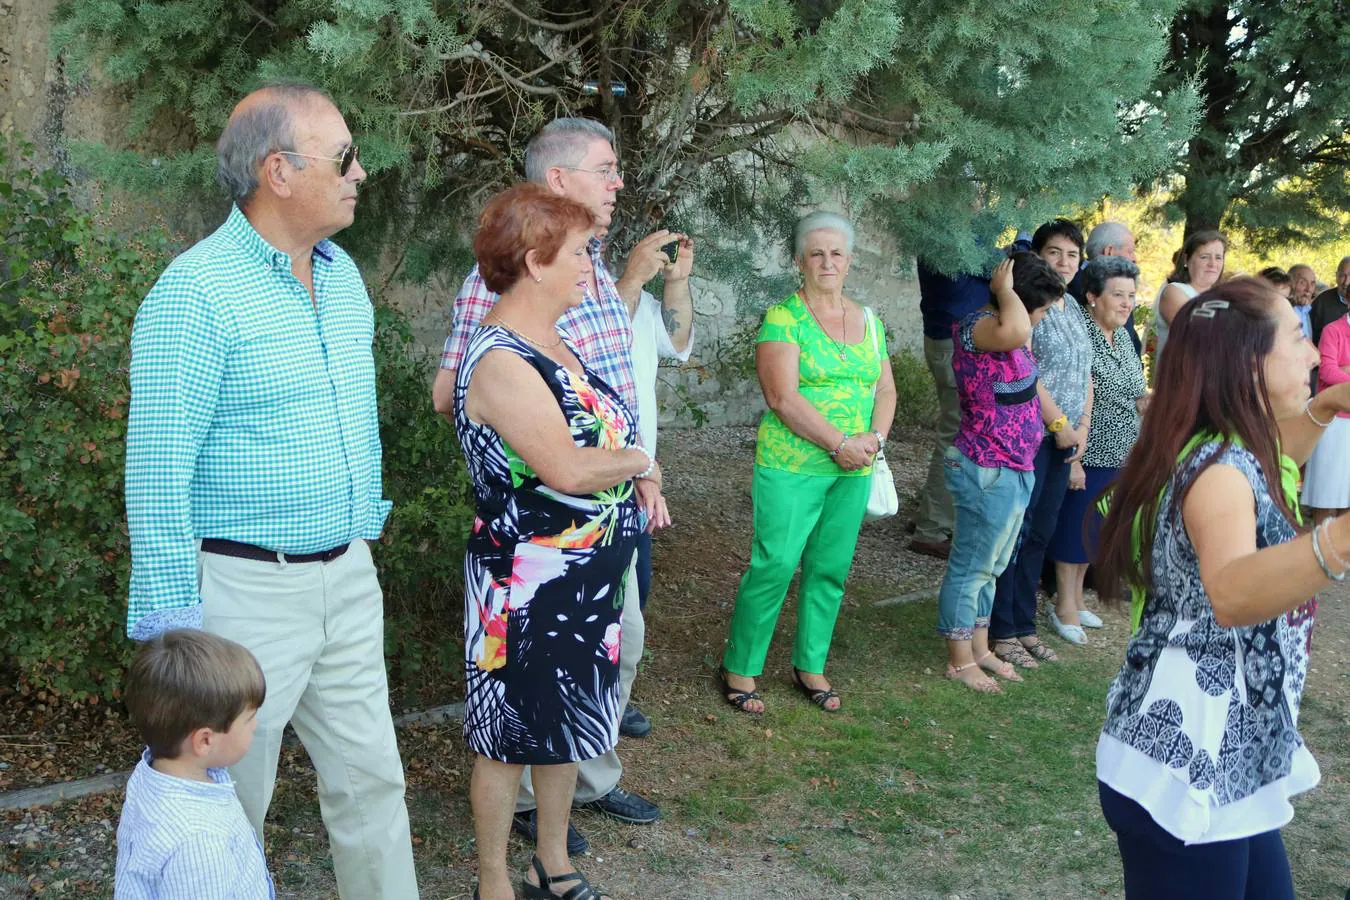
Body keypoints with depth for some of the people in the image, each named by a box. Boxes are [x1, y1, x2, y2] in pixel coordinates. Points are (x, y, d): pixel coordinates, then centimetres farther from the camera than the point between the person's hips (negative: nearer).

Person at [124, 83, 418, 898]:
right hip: (246, 587, -7)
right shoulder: (196, 294, -16)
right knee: (230, 802, 10)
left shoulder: (343, 274, 7)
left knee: (371, 779, 15)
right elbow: (157, 472, -16)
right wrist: (173, 621, -15)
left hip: (348, 577, 7)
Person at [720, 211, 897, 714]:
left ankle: (810, 666, 24)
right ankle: (740, 669, 9)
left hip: (853, 472, 6)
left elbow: (885, 390, 13)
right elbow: (782, 397, -15)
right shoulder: (783, 318, -7)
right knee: (774, 567, -5)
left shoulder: (868, 320, 13)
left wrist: (874, 437, -6)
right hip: (791, 469, -5)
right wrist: (839, 442, -17)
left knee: (830, 571, 10)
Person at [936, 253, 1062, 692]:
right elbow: (1016, 331, -45)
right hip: (987, 471, -10)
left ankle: (980, 650, 32)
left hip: (1014, 470, 10)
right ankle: (960, 661, 14)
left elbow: (1032, 386, 24)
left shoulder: (1007, 332, 10)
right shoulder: (976, 327, -21)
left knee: (991, 566, 19)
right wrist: (1004, 289, -27)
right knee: (971, 566, 2)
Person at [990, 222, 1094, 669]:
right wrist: (1059, 424, -14)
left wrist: (1083, 426, 6)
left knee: (1040, 535, 12)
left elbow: (1085, 372, 19)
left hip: (1064, 439, 8)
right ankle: (1001, 632, 4)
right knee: (1014, 533, -4)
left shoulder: (1073, 309, 17)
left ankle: (1024, 626, 20)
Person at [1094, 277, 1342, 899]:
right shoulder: (1218, 467, -24)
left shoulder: (1224, 452, 6)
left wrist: (1323, 409, 18)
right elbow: (1231, 594, -46)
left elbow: (1267, 465, 33)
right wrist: (1341, 539, -63)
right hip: (1185, 774, -10)